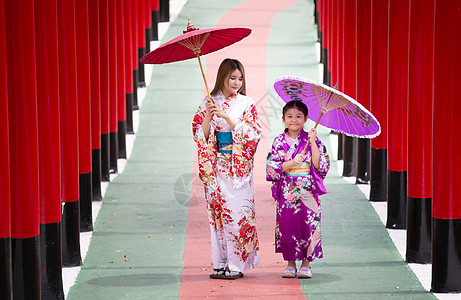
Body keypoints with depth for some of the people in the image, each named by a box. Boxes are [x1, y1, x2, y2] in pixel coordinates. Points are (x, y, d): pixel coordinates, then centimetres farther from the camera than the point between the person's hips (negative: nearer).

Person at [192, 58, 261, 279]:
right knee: (217, 211, 2)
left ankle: (237, 264, -4)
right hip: (216, 166, 2)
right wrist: (208, 115, -14)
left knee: (236, 212, -7)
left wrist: (226, 116, -14)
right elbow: (200, 134, 3)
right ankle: (220, 263, 8)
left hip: (238, 166, -2)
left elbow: (251, 133, -7)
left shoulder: (246, 104, 3)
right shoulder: (208, 103, 7)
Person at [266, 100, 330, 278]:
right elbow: (272, 168, -2)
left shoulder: (312, 141, 3)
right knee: (287, 226, 1)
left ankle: (306, 263, 9)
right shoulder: (279, 142, 4)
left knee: (308, 225, -2)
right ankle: (290, 263, 13)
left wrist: (313, 143, -13)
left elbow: (319, 165, -7)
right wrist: (291, 163, -16)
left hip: (307, 193, -1)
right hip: (286, 193, 1)